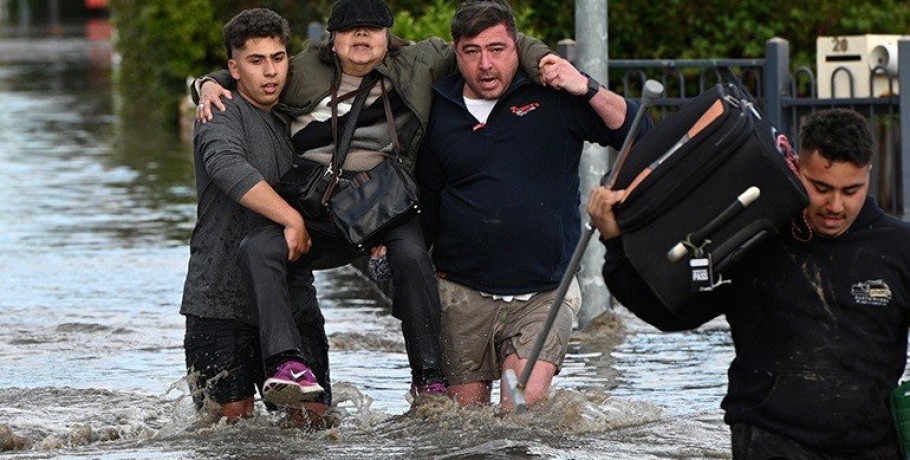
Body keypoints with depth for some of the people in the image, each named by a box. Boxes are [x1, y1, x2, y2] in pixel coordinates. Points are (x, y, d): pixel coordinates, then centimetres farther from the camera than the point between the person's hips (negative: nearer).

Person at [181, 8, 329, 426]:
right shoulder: (222, 119, -5)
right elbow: (229, 168, -27)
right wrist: (293, 218, -30)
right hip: (221, 301, -6)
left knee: (315, 418, -1)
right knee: (231, 419, -6)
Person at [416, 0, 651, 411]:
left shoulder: (553, 97, 0)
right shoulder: (439, 111, 7)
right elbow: (425, 200, 19)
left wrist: (588, 90, -15)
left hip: (545, 292, -2)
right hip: (463, 295, 2)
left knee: (525, 404, -19)